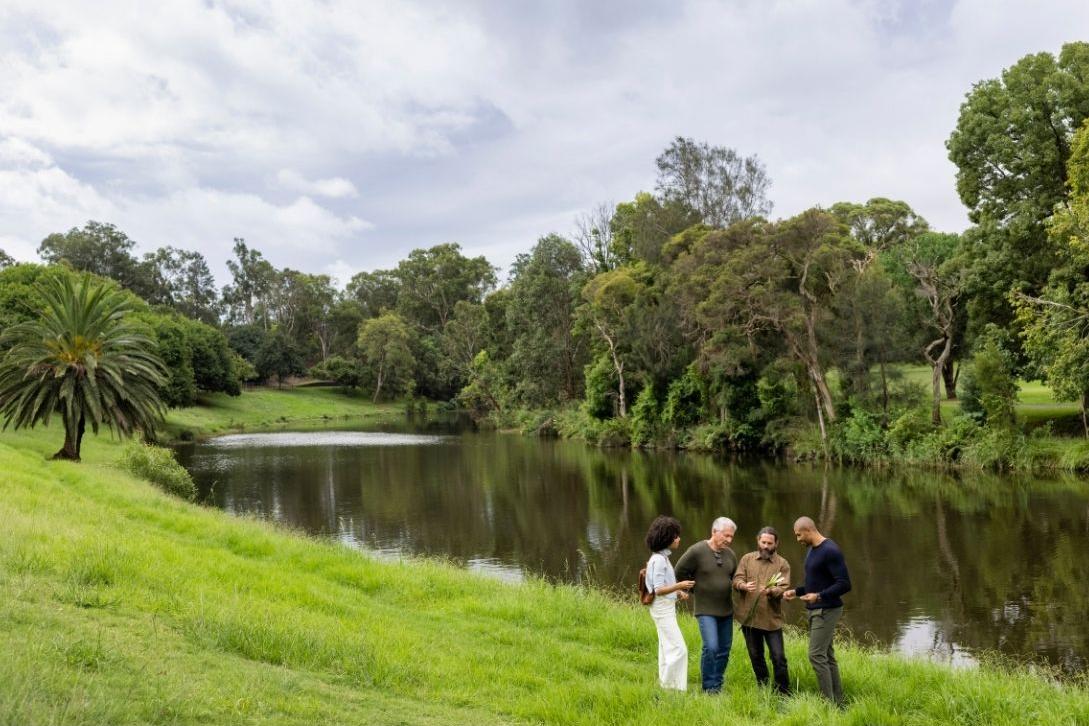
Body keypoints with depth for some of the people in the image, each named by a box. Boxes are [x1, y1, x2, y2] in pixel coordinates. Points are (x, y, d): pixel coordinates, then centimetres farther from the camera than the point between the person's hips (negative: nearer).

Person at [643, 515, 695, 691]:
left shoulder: (662, 557, 10)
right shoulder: (659, 560, -19)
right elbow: (658, 590, -21)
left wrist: (678, 592, 5)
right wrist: (679, 586, -29)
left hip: (666, 608, 10)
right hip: (663, 608, -10)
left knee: (667, 649, 16)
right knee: (678, 649, -7)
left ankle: (665, 686, 25)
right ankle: (670, 687, 0)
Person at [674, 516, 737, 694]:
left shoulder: (730, 554, 4)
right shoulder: (696, 551, -13)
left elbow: (735, 577, 19)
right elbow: (680, 572, -6)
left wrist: (734, 587, -1)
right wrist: (697, 590, 1)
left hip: (726, 609, 6)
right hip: (706, 609, -6)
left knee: (724, 649, 9)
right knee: (711, 647, -14)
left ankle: (718, 685, 24)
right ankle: (709, 687, 1)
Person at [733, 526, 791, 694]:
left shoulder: (782, 564, 0)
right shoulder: (747, 559, 6)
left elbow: (784, 589, -10)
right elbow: (736, 580, -3)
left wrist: (771, 591, -32)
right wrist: (744, 586, -26)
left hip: (772, 618, -2)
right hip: (749, 617, 2)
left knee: (778, 657, -1)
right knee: (756, 656, 15)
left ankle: (784, 692, 14)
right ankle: (762, 689, 31)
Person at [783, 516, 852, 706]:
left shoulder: (830, 551, -17)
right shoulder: (811, 550, 13)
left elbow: (844, 584, -20)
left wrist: (819, 596, -29)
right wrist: (796, 591, 11)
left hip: (826, 610, -9)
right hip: (815, 610, 9)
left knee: (816, 655, -11)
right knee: (827, 655, 11)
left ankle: (829, 702, -5)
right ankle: (837, 701, 17)